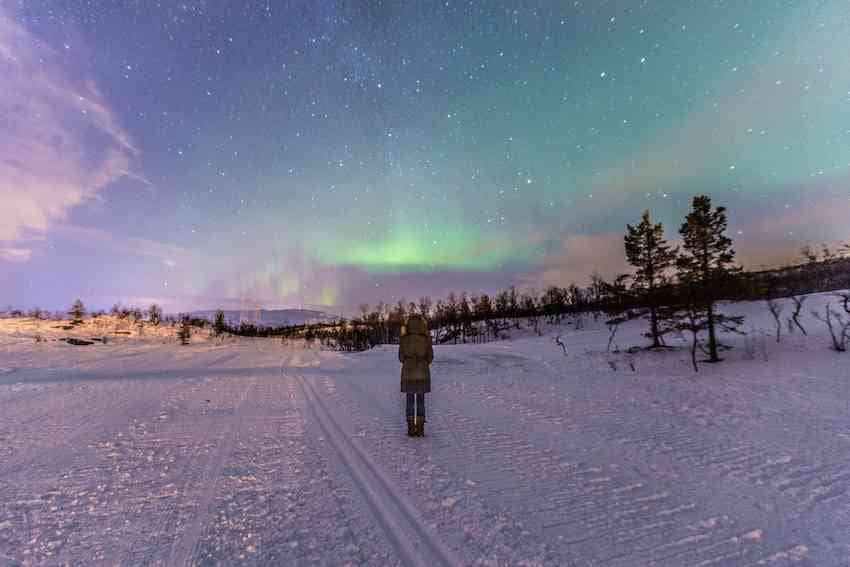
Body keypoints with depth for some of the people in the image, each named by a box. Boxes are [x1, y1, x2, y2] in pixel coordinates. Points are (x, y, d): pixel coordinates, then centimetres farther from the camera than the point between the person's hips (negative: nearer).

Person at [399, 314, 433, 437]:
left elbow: (401, 358, 0)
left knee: (410, 402, 11)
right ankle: (420, 430, 11)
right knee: (421, 401, 11)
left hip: (408, 374, 0)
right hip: (422, 374, 0)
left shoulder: (404, 340, -8)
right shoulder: (426, 339, -9)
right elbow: (430, 357, 0)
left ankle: (411, 429, 11)